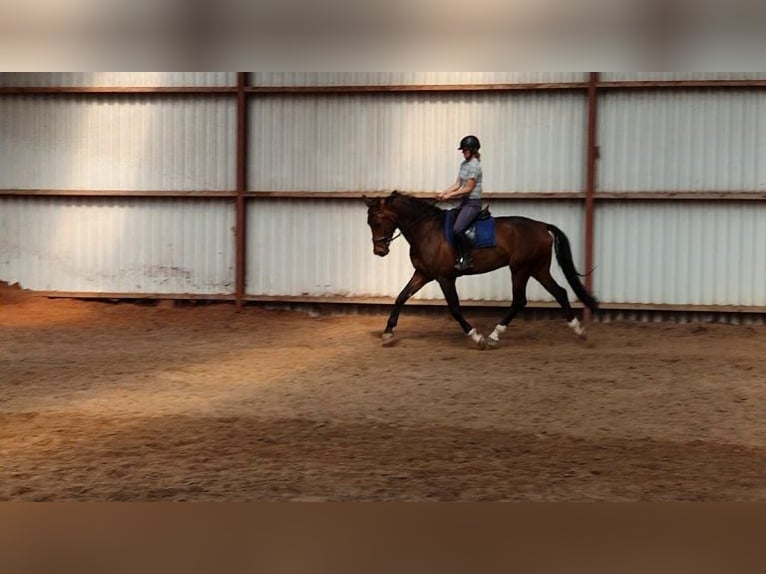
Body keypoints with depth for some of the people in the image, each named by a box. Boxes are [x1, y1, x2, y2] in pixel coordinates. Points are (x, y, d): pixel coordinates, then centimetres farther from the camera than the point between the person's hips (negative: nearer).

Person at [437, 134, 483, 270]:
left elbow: (468, 188, -18)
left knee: (457, 229, -23)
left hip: (473, 203, -10)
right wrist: (443, 193, 0)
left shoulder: (474, 165, -16)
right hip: (463, 202, 10)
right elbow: (457, 184, 13)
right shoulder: (464, 164, 12)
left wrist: (450, 195, -14)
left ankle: (467, 259, -11)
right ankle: (459, 255, 13)